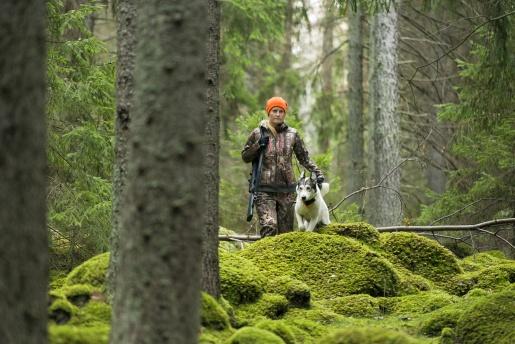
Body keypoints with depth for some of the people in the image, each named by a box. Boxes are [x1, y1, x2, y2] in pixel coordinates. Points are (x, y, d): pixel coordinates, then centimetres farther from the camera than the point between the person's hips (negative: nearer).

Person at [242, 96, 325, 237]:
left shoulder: (292, 134, 8)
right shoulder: (258, 133, 4)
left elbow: (304, 158, 11)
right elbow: (245, 156, 9)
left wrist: (317, 172, -4)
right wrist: (258, 145, -9)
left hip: (287, 190, 3)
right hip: (265, 190, -3)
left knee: (286, 230, 4)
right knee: (269, 226, -20)